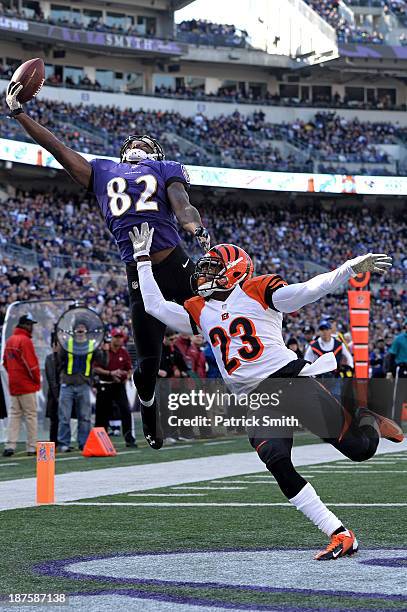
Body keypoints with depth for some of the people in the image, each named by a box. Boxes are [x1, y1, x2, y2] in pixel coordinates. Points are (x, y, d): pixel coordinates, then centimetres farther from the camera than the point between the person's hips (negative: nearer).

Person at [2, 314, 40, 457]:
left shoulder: (9, 341, 12)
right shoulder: (25, 340, -14)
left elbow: (6, 362, 17)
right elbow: (31, 363, -17)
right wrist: (37, 379, -6)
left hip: (13, 384, 7)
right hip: (27, 385, -7)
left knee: (14, 415, 9)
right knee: (31, 415, -1)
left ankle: (10, 446, 0)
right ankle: (32, 448, 0)